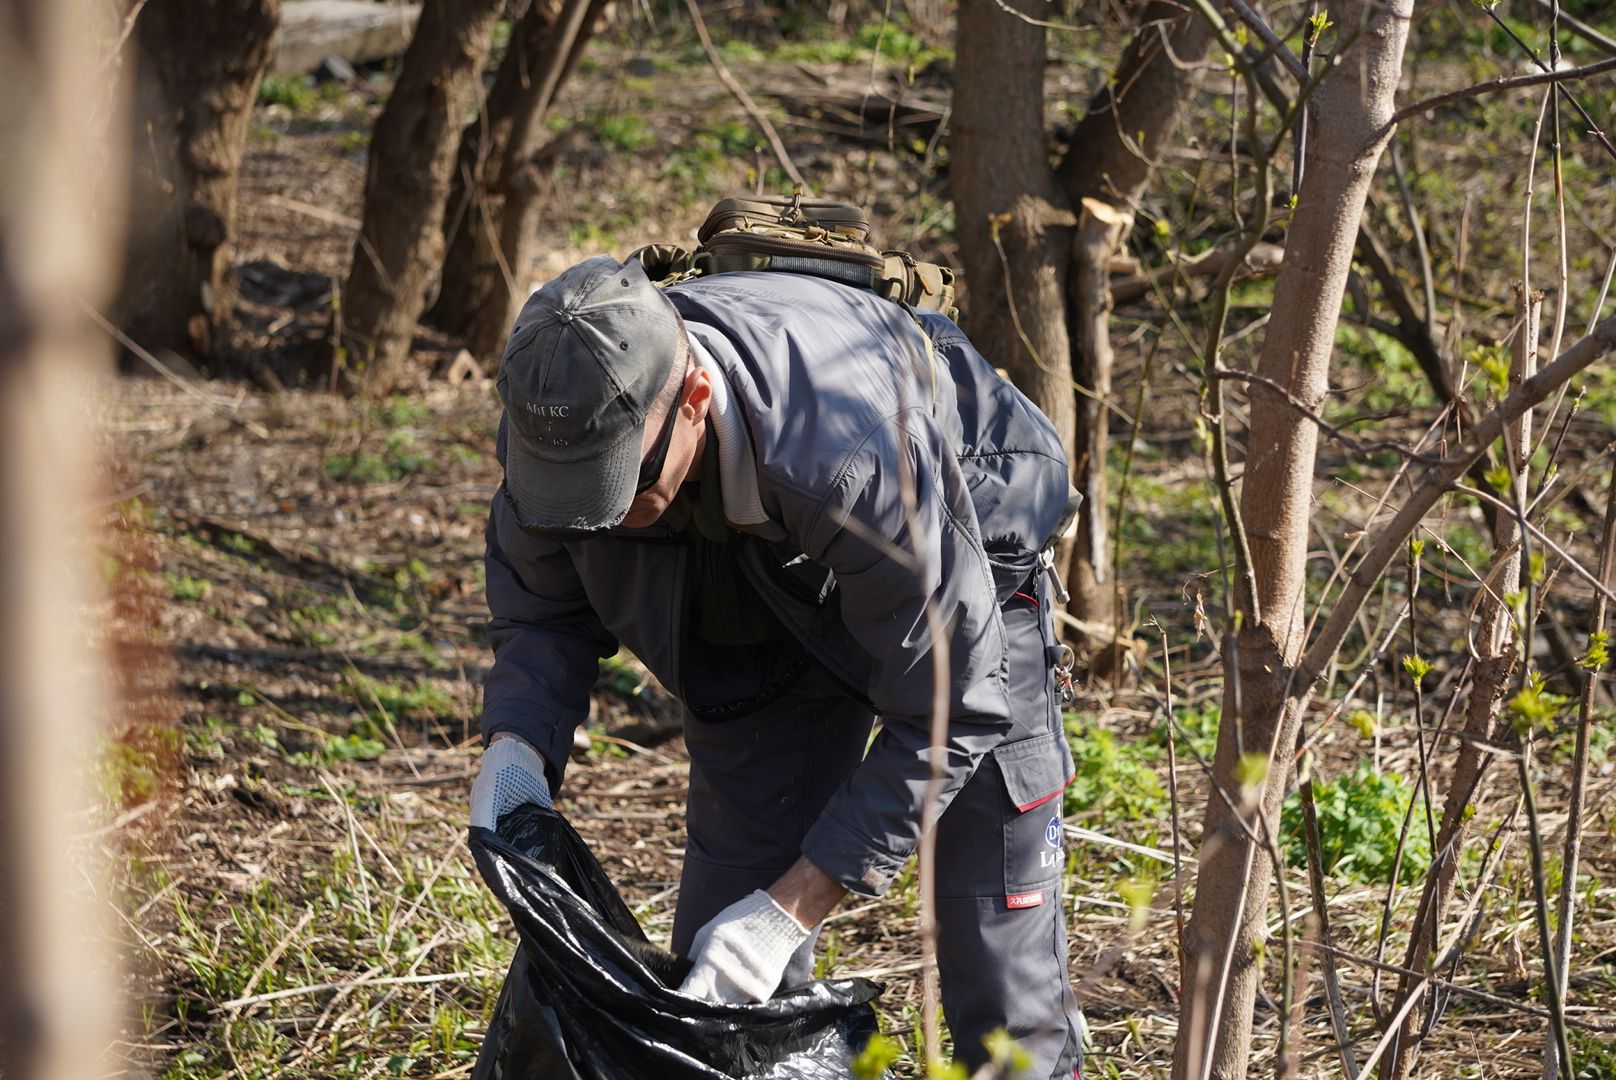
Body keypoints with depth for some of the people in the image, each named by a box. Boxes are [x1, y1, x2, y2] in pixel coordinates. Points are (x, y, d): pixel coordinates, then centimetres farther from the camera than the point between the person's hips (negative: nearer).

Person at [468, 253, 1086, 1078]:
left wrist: (791, 908, -36)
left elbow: (945, 711, -34)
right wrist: (516, 748, -27)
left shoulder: (847, 454, -44)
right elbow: (543, 607, -6)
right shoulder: (554, 424, -28)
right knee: (721, 981, 0)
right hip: (761, 611, 5)